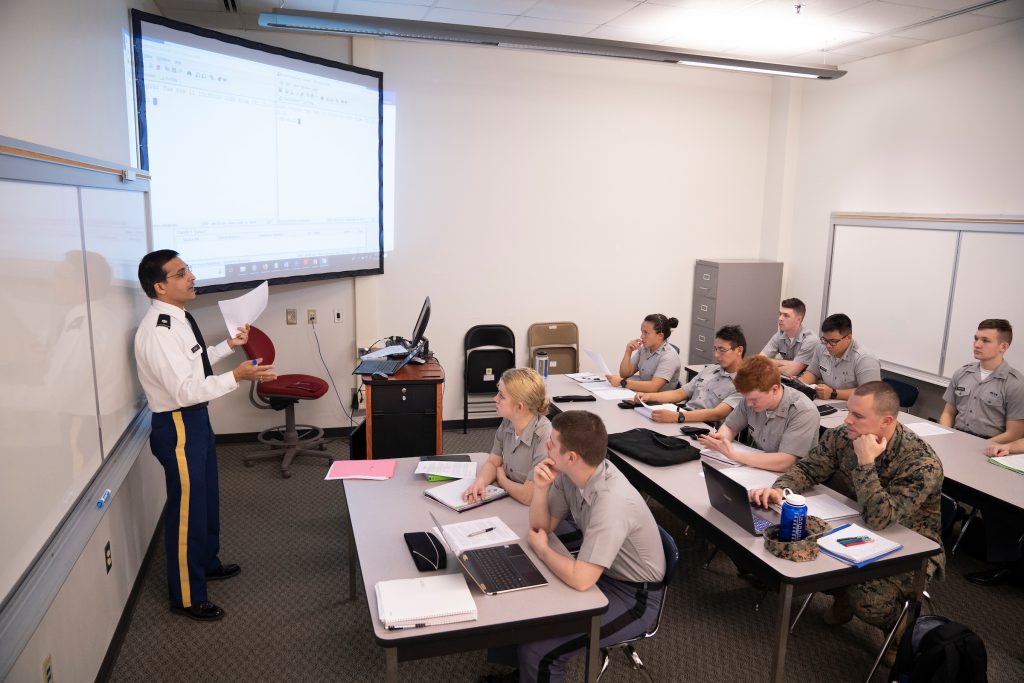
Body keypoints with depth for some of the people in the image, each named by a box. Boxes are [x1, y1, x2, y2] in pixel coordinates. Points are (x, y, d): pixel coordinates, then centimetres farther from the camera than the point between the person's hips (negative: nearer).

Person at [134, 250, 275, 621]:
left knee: (207, 497, 24)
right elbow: (185, 391, -29)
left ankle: (207, 562, 46)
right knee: (186, 508, 4)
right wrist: (237, 376, -33)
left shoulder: (178, 318, 4)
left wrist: (229, 345, 13)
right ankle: (187, 597, 21)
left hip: (196, 419, 10)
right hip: (178, 427, -10)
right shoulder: (157, 331, -26)